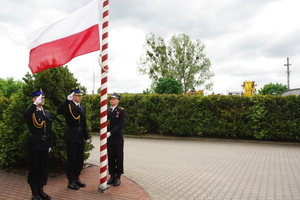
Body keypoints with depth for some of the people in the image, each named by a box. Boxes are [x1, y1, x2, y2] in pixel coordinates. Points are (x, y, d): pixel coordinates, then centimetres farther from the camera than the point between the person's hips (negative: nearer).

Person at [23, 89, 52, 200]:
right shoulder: (31, 111, -4)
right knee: (34, 168, 4)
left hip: (45, 144, 5)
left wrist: (50, 144, 11)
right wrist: (35, 104, -28)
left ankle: (40, 190, 25)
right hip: (34, 144, -5)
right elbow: (25, 115, -32)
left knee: (43, 168, 11)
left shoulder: (47, 113, 13)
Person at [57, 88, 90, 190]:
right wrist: (68, 100, -34)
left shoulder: (82, 107, 14)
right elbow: (59, 111, -28)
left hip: (80, 137, 6)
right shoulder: (68, 106, -6)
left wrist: (86, 136, 15)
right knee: (71, 159, 2)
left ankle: (76, 178, 27)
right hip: (71, 136, -6)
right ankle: (71, 181, 15)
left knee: (80, 158, 12)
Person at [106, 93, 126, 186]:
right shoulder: (107, 111, 13)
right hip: (109, 139, 5)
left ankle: (118, 177, 14)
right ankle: (112, 176, 21)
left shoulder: (121, 111, -4)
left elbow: (121, 124, -14)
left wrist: (110, 133, -20)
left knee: (119, 158, 4)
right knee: (111, 158, 10)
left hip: (118, 139, -5)